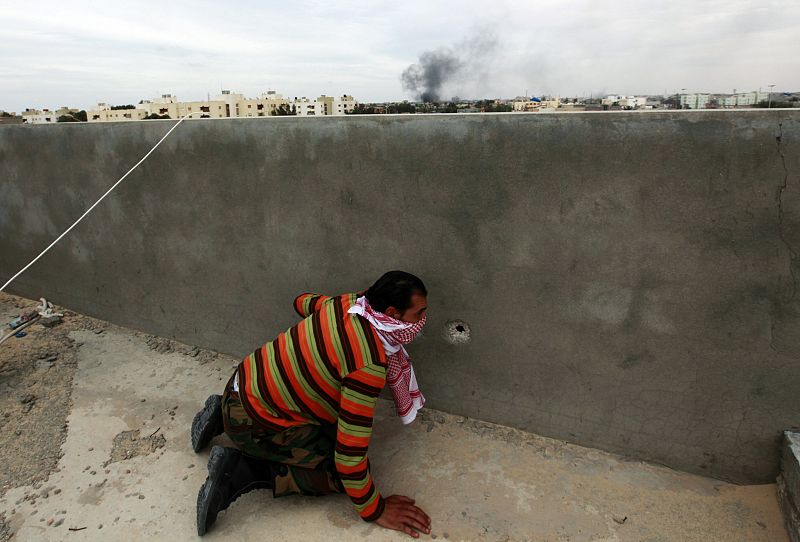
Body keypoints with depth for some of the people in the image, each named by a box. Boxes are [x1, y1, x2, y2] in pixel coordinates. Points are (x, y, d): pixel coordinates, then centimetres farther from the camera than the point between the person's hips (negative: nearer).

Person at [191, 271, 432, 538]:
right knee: (343, 471, -7)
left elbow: (303, 301, 17)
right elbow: (350, 452, -27)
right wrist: (375, 510, -12)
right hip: (252, 424, -8)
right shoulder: (369, 366, -30)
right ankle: (242, 471, -7)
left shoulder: (348, 303, -7)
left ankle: (223, 416, 23)